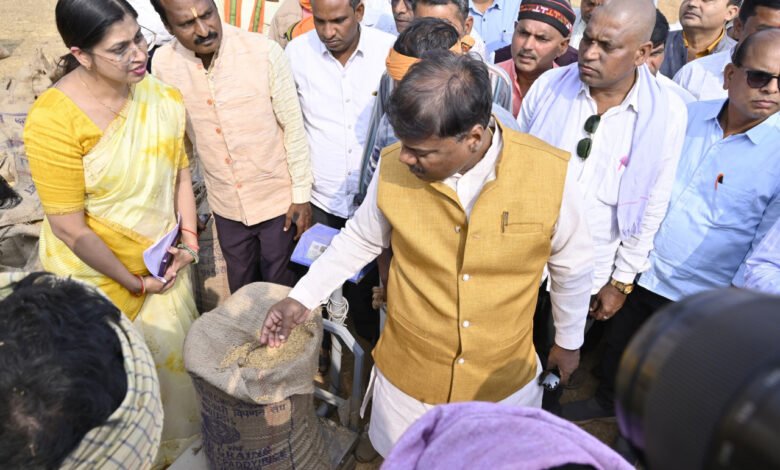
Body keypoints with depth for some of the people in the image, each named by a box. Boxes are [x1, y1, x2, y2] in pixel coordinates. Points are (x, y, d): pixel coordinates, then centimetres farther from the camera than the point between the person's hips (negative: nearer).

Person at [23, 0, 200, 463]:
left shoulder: (160, 94, -11)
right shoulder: (53, 120, -25)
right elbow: (70, 229, -20)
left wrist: (188, 236, -7)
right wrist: (133, 282, -13)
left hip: (164, 257, 4)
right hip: (96, 270, -4)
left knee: (177, 354, 20)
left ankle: (183, 442, 50)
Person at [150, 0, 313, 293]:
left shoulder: (265, 53, -20)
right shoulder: (163, 64, -9)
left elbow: (294, 127, -11)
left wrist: (301, 193, -7)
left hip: (278, 199, -3)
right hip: (225, 205, 3)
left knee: (282, 289, 15)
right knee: (242, 291, 22)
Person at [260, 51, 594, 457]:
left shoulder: (548, 172, -22)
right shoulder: (394, 168, -19)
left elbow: (572, 264, -4)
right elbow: (359, 239, 0)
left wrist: (569, 339, 8)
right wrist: (302, 298, -3)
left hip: (504, 378, 0)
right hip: (408, 375, 1)